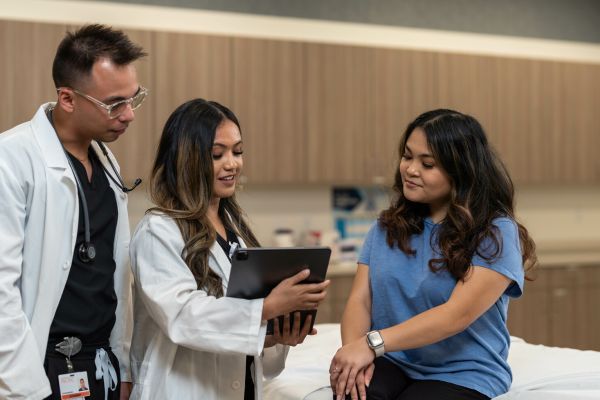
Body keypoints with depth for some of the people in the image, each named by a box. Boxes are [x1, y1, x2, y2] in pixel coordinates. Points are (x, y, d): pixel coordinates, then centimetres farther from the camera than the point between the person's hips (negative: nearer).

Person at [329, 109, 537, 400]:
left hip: (462, 375, -3)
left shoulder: (497, 234, -7)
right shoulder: (388, 226, 10)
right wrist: (353, 350, -19)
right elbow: (360, 300, 3)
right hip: (391, 363, 3)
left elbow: (456, 315, -17)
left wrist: (372, 344, -26)